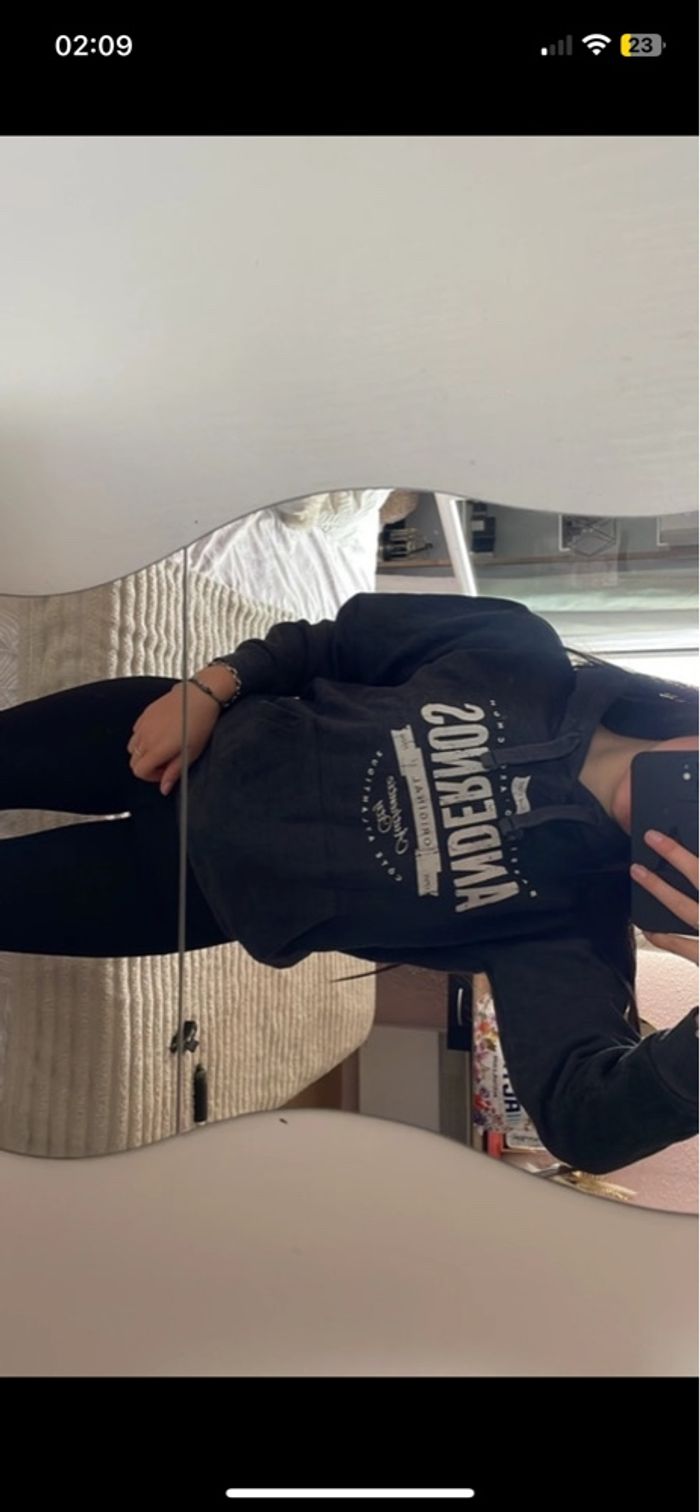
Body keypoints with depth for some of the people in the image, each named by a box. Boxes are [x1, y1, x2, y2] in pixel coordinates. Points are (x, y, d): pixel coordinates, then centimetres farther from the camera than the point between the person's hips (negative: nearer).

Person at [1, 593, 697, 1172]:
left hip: (216, 882, -2)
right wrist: (209, 687, -12)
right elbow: (349, 635, -4)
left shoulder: (574, 909, -20)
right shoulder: (530, 661, -14)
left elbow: (584, 1119, -31)